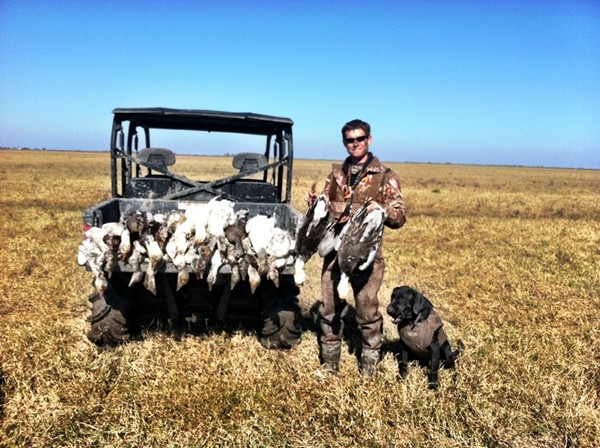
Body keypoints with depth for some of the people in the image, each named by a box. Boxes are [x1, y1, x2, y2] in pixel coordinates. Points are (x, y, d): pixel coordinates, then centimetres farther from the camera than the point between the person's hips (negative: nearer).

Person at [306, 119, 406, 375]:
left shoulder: (385, 177, 0)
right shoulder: (336, 173, 12)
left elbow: (400, 217, -4)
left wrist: (381, 210, -24)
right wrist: (315, 203, -3)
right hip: (334, 251, 4)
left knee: (367, 311, 4)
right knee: (330, 309, 10)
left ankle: (369, 370, 20)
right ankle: (329, 366, 26)